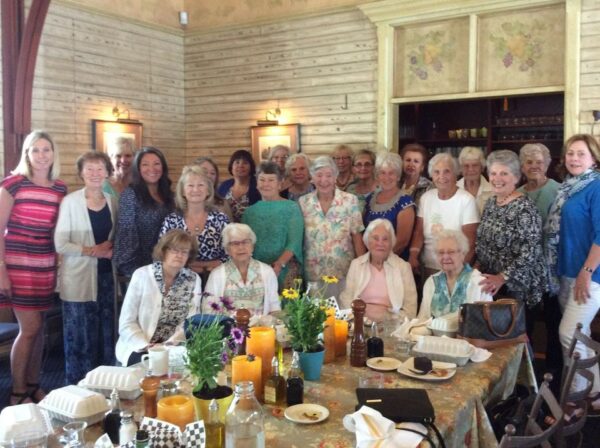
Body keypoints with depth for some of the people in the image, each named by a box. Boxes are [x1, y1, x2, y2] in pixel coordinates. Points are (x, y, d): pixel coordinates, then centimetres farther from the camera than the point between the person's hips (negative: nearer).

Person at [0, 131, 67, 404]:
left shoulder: (60, 188, 7)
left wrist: (59, 265, 11)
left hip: (46, 266, 5)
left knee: (38, 327, 10)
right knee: (29, 328, -4)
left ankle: (33, 386, 25)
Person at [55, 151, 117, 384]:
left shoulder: (113, 201, 8)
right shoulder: (70, 202, -5)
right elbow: (60, 244, -11)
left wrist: (112, 249, -4)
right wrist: (92, 251, -16)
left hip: (107, 275, 4)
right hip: (79, 280, -4)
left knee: (106, 333, 8)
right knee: (80, 336, 0)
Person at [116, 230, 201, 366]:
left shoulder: (194, 280, 0)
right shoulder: (142, 275, -6)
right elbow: (126, 322, -7)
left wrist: (169, 345, -16)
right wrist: (146, 345, -19)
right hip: (140, 347, -2)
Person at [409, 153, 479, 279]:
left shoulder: (467, 200, -11)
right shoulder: (426, 197, 3)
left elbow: (469, 241, -11)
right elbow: (419, 232, 4)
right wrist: (413, 255, -11)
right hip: (428, 266, 4)